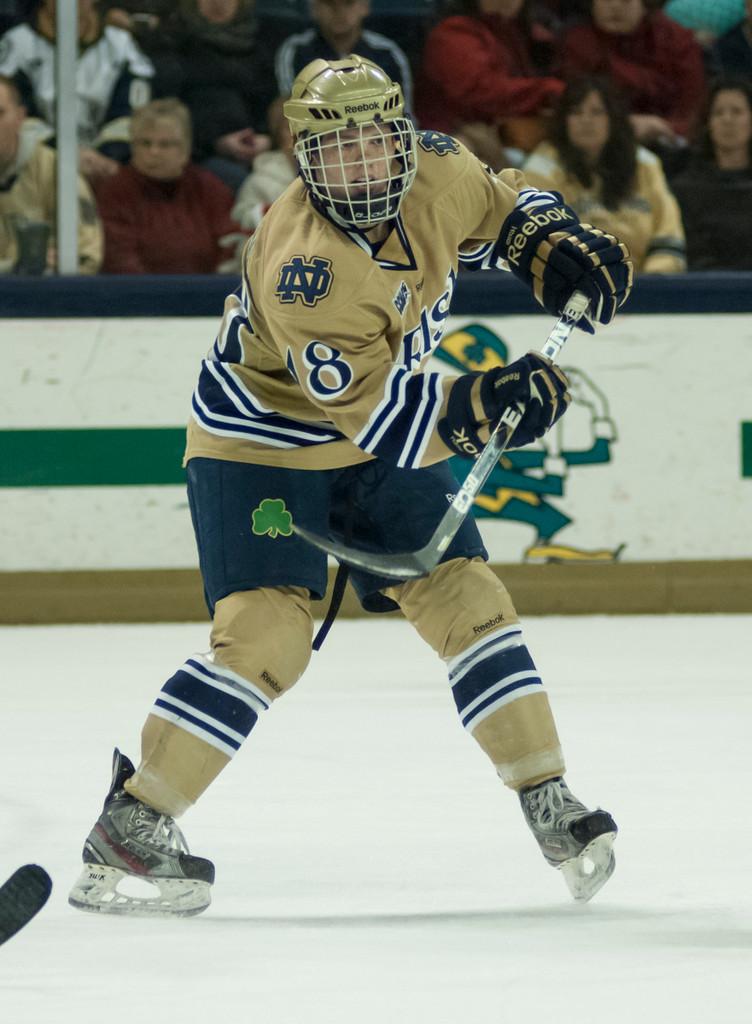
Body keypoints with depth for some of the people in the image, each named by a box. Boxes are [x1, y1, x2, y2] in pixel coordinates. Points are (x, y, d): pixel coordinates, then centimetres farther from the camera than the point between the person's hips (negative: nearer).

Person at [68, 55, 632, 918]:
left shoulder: (434, 174, -14)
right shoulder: (300, 266, -35)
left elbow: (499, 205, 10)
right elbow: (370, 408, -34)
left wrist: (555, 243, -9)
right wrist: (475, 411, -44)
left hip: (384, 440, 7)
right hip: (259, 442, -7)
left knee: (465, 597, 2)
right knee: (263, 634, -20)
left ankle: (548, 802, 12)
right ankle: (130, 830, -13)